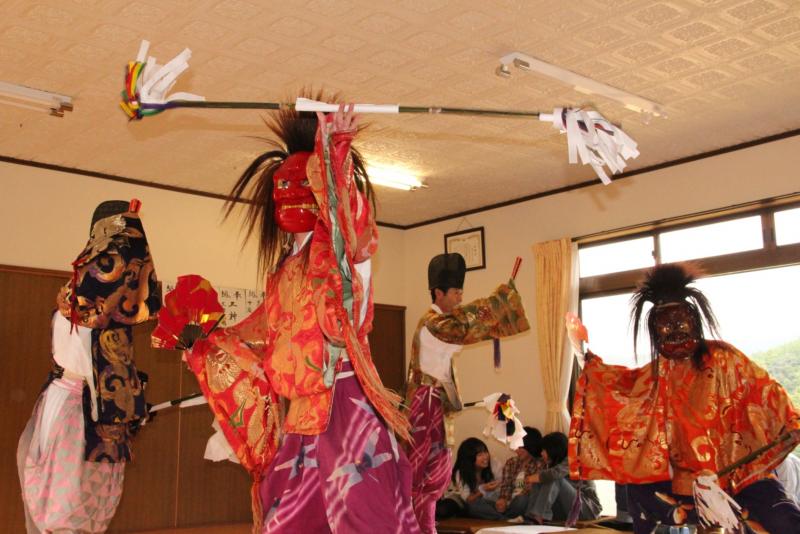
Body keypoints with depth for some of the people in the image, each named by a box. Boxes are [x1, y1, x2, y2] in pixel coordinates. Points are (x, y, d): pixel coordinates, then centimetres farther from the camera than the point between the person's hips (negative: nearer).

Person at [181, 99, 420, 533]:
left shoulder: (336, 248, -2)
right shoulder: (285, 268, 19)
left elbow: (347, 214, -25)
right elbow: (261, 333, 28)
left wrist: (335, 147, -33)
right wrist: (204, 347, 32)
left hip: (340, 399, -7)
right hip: (295, 408, 8)